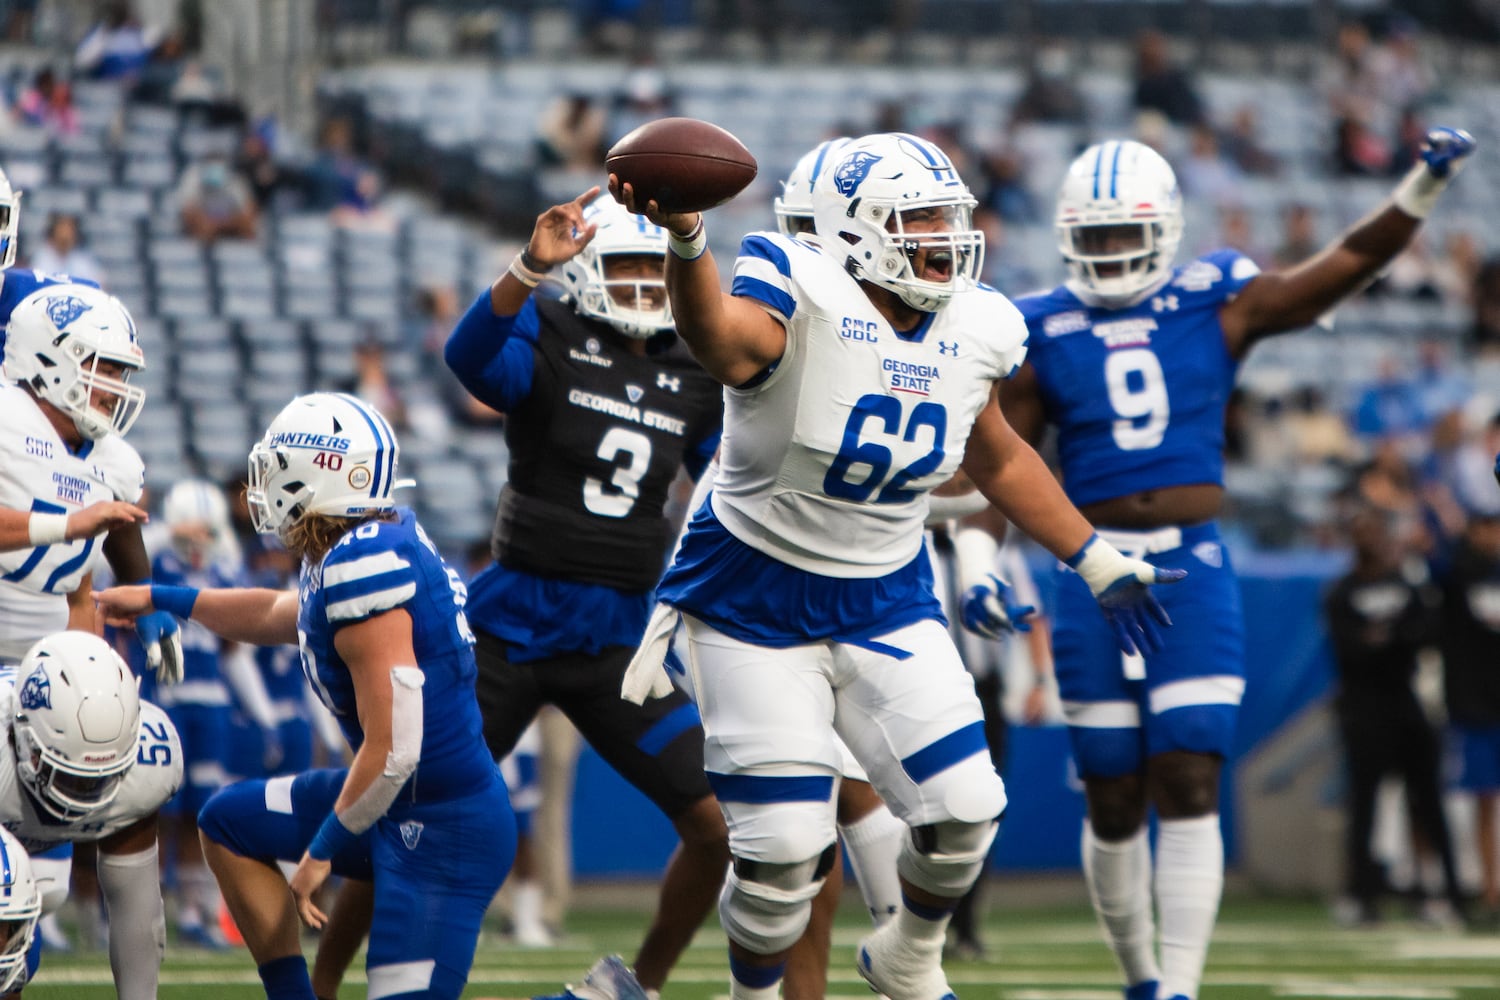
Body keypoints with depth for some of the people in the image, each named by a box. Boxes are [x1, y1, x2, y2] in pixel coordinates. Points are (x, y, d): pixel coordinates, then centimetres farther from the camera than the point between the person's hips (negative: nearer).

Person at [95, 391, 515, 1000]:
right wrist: (159, 600, 39)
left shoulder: (364, 567, -24)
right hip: (402, 800, 10)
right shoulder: (381, 541, 5)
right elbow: (280, 617, 29)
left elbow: (393, 750, -24)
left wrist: (323, 849, -11)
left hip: (444, 832, -10)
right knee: (228, 825, 21)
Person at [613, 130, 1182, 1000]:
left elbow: (1002, 462, 17)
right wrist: (686, 240, -67)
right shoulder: (800, 297, -22)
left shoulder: (972, 331, -2)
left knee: (964, 811, -3)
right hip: (759, 595, -5)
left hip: (886, 600, 5)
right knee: (784, 847, -8)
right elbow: (721, 340, -47)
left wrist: (1097, 561, 17)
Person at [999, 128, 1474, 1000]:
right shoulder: (1043, 335, 4)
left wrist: (1426, 185, -12)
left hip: (1195, 575, -1)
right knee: (1114, 803, 6)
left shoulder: (1217, 307, 4)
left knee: (1190, 791, -10)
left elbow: (1348, 266, -1)